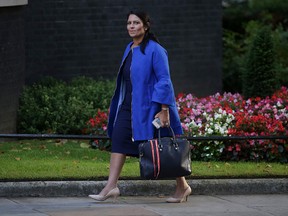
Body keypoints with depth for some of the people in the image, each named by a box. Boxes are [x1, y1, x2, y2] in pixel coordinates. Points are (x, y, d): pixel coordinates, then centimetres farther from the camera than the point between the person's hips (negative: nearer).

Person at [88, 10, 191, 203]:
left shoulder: (154, 50, -13)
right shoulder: (130, 49, 10)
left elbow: (164, 81, -16)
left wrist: (164, 110, -21)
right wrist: (122, 104, 20)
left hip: (149, 107, -7)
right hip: (128, 106, 7)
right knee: (118, 140, -5)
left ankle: (182, 186, 15)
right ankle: (111, 187, -6)